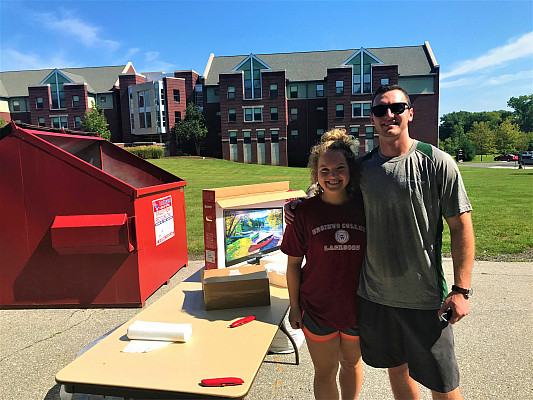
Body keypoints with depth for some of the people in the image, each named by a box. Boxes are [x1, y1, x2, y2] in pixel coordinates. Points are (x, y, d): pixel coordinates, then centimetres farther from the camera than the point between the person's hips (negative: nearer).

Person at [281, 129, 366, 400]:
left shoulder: (364, 207, -8)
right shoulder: (306, 211, -11)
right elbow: (294, 263, -4)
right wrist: (294, 306, -1)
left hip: (358, 307, 2)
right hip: (317, 308, -1)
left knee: (352, 364, 24)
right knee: (325, 373, 15)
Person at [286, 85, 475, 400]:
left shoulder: (437, 163, -11)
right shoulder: (362, 167, 1)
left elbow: (461, 226, -9)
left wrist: (461, 289, -12)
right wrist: (298, 203, 2)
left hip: (425, 297, -3)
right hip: (373, 293, 4)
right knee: (396, 366, 22)